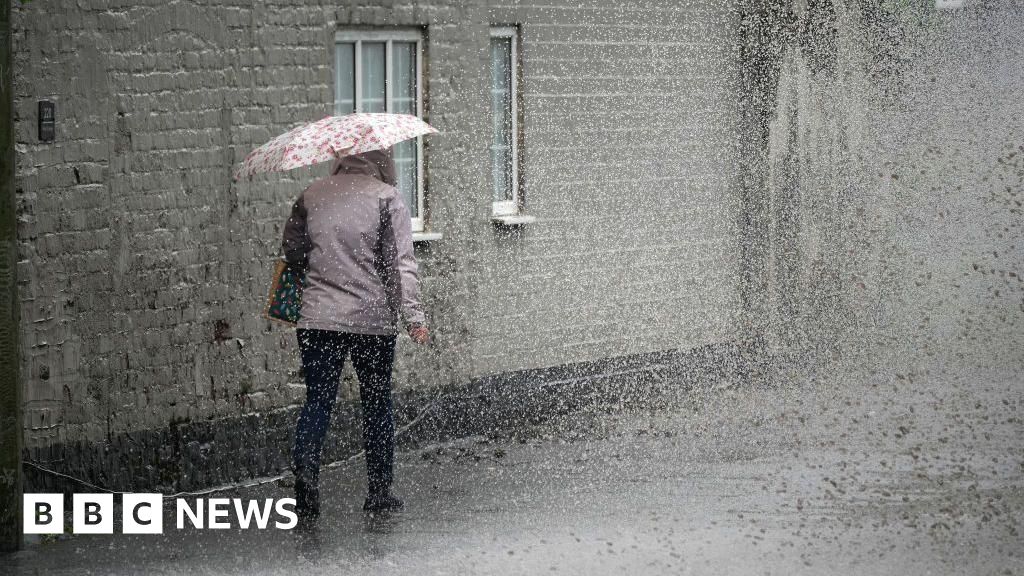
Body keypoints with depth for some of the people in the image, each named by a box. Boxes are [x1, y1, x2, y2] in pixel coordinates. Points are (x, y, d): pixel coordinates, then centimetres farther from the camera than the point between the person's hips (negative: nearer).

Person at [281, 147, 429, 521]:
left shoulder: (311, 196, 6)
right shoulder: (386, 198, -3)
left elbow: (291, 252, 13)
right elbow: (400, 263, -9)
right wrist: (412, 316, -8)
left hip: (318, 318, 2)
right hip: (373, 320, -2)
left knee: (318, 401, 3)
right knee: (377, 403, 11)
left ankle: (305, 468, -20)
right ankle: (378, 490, 15)